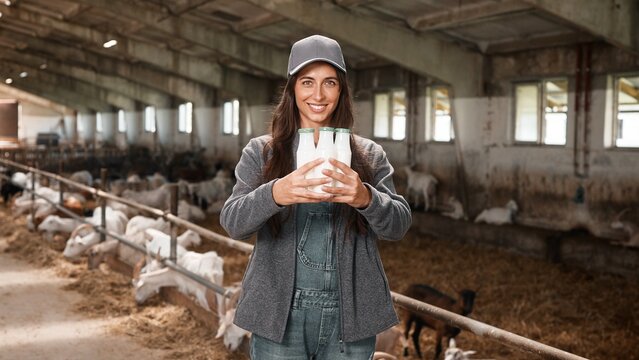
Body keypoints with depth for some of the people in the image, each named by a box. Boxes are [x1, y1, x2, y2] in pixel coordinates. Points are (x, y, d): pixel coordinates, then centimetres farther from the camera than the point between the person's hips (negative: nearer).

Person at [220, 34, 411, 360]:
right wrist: (275, 194, -29)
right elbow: (232, 222, -9)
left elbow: (399, 223, -3)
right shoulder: (260, 152, 1)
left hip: (350, 317, 1)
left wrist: (366, 198, -24)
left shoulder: (369, 155, 4)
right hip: (279, 315, -1)